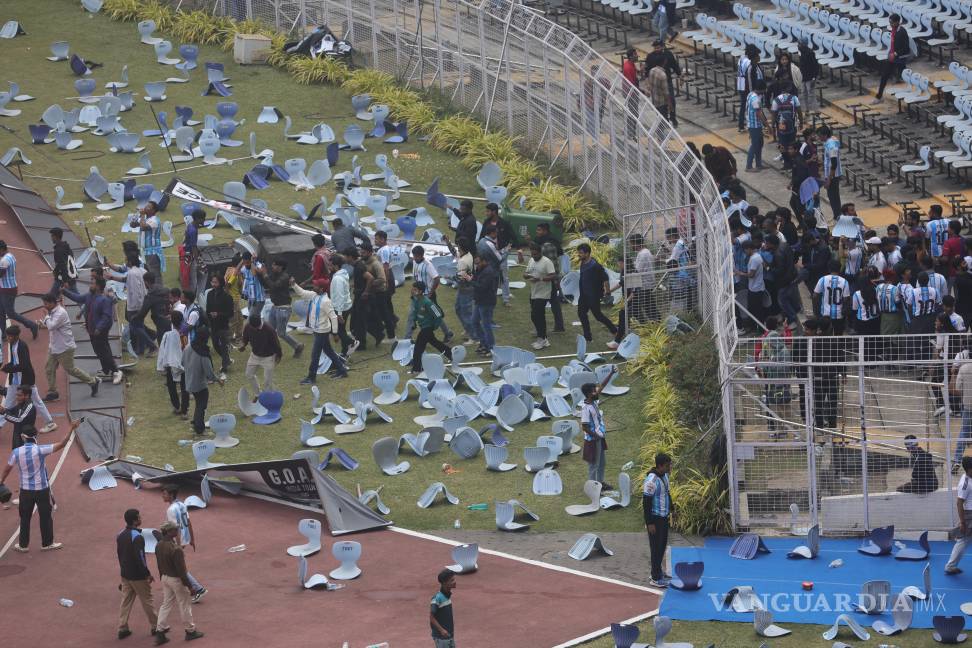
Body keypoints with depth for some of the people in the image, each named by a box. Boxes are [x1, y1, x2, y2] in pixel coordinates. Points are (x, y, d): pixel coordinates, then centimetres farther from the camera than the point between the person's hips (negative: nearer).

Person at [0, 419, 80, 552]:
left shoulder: (16, 452, -9)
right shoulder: (40, 450, -17)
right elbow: (61, 444, -18)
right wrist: (72, 429, -13)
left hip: (26, 490, 2)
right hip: (42, 489, -2)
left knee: (25, 518, 14)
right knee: (46, 517, 13)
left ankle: (23, 545, 20)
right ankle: (47, 543, 22)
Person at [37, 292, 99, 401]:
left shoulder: (60, 313, -22)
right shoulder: (52, 312, 9)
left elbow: (51, 326, -30)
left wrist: (46, 316, -16)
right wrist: (42, 323, 3)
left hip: (64, 348, -10)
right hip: (54, 347, 10)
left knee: (70, 369, -1)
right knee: (49, 369, 7)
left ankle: (93, 381, 12)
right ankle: (52, 392, 14)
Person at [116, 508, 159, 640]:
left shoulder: (120, 535, 3)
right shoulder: (137, 537, -23)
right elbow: (140, 559, -23)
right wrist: (148, 574, -13)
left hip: (125, 575, 7)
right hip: (138, 576, -7)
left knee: (125, 601, 12)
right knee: (147, 601, 7)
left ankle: (122, 629, 12)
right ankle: (155, 627, 19)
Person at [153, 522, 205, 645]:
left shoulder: (159, 546, -4)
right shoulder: (175, 549, -29)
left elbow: (160, 564, 8)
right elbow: (181, 569, -23)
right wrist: (188, 584, -13)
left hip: (165, 578, 7)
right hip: (176, 579, -7)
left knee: (166, 604, 16)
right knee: (184, 606, 10)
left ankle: (160, 633, 14)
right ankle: (190, 631, 25)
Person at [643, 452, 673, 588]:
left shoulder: (664, 476, 4)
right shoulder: (651, 480, -24)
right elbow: (646, 502, -22)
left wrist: (671, 508, 24)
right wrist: (649, 523, -21)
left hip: (664, 517, 9)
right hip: (655, 518, -9)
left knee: (663, 545, 18)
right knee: (656, 547, -1)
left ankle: (658, 571, 33)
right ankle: (655, 578, 7)